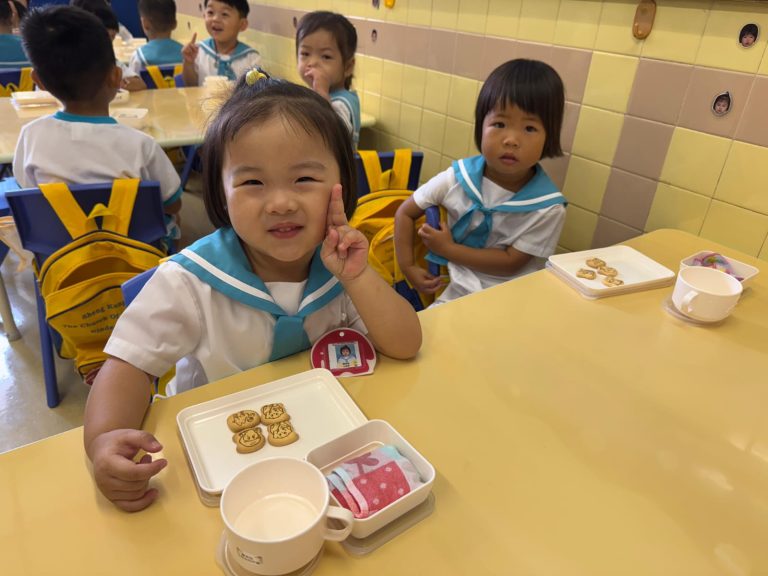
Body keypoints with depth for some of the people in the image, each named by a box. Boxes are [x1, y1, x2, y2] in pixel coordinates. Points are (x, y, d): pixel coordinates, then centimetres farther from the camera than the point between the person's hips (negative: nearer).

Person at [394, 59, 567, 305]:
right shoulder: (457, 178, -10)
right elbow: (405, 213, 0)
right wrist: (407, 267, -8)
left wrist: (448, 249, -15)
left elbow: (511, 262, -14)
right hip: (456, 292, 1)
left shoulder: (548, 208, -17)